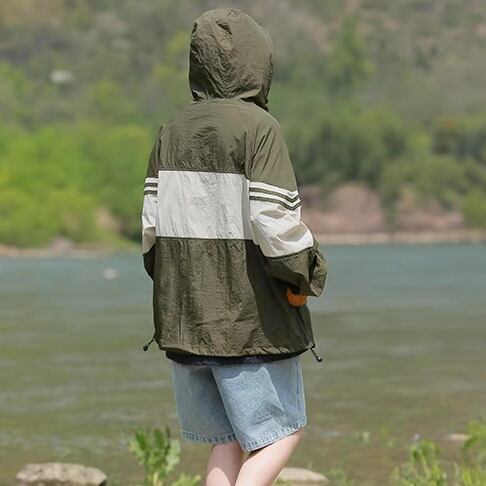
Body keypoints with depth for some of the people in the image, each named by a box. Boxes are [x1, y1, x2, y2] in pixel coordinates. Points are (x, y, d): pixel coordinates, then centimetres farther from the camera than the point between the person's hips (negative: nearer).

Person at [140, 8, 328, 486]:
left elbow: (153, 223, 5)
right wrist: (300, 279, -4)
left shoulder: (173, 130, 6)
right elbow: (275, 221, -19)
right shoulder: (258, 128, -12)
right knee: (280, 433, 5)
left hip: (184, 317, 6)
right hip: (252, 318, -6)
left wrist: (175, 285, 15)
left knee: (227, 438, 15)